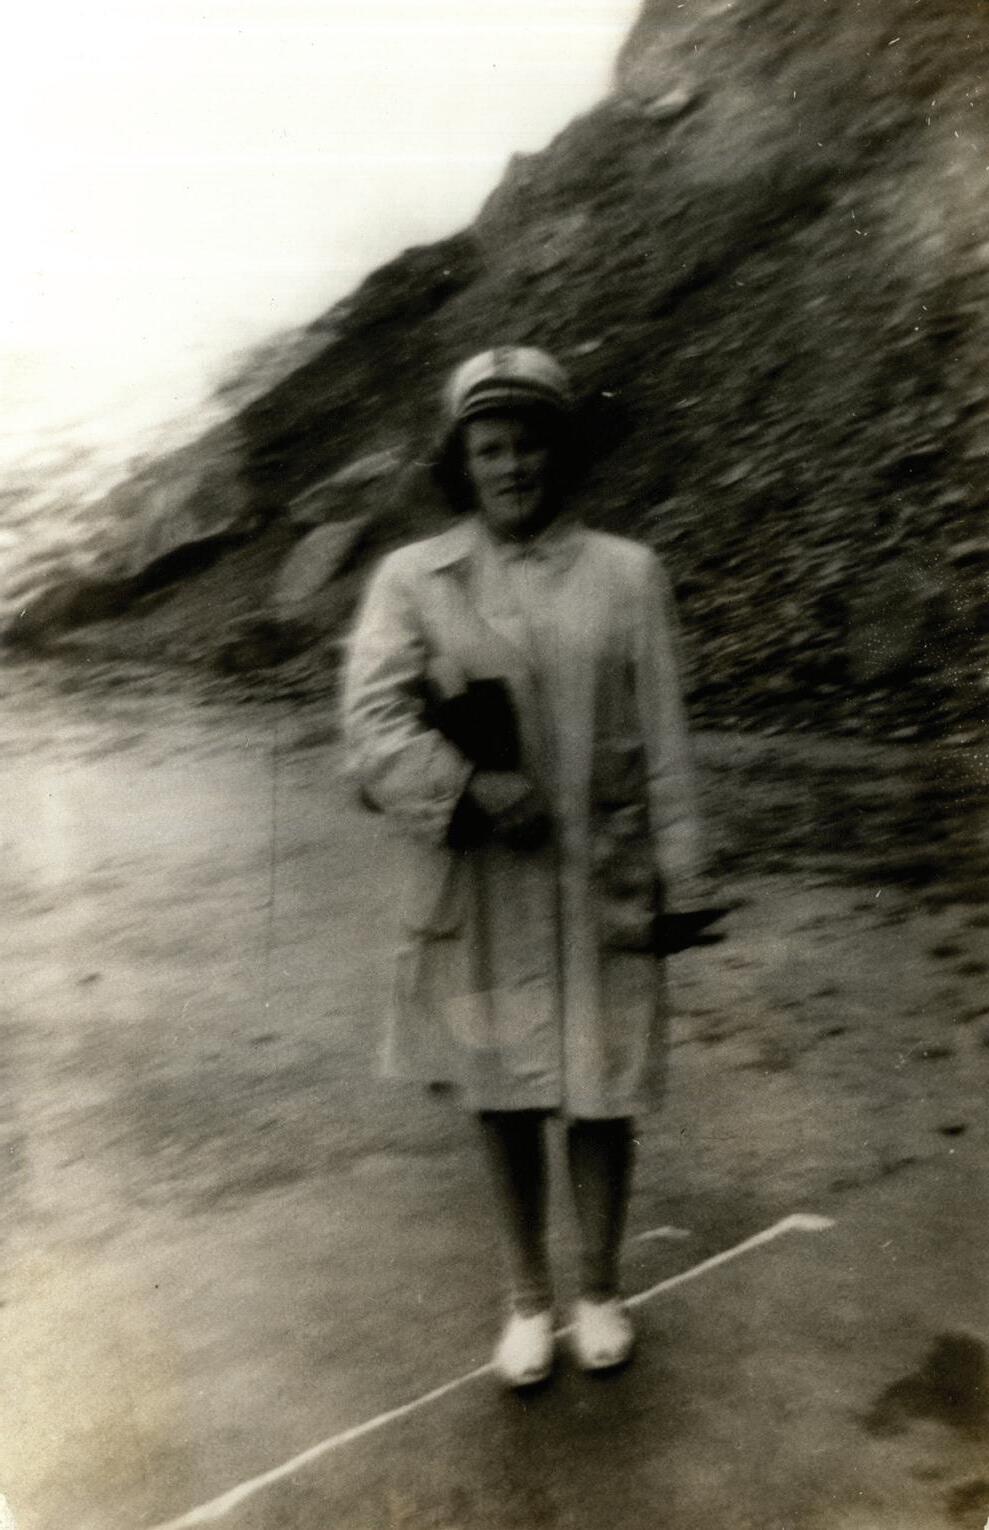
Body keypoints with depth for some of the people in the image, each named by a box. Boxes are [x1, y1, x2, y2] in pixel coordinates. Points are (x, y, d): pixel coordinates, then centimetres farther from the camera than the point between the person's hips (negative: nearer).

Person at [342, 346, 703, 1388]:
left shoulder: (625, 573, 1)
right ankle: (527, 1298, 35)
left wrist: (672, 879, 1)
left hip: (598, 882, 0)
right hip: (477, 884, 0)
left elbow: (660, 741, 2)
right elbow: (373, 721, -10)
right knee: (502, 1095, 13)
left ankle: (600, 1291, 36)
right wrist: (472, 791, -24)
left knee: (600, 1095, 11)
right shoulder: (411, 579, -1)